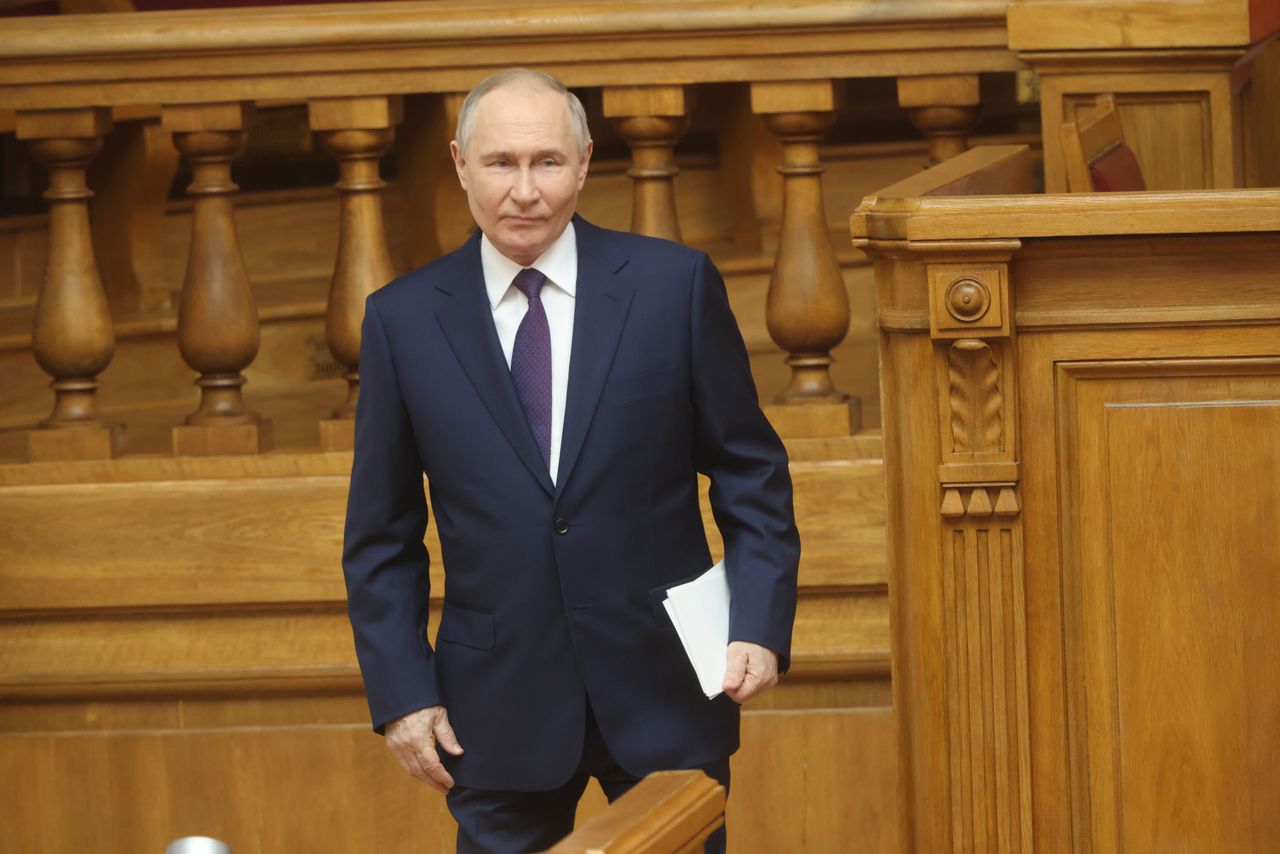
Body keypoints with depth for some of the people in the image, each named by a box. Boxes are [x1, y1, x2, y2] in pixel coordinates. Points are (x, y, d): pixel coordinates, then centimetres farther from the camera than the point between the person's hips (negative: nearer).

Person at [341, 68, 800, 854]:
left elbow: (751, 472, 3)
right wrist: (400, 692, -2)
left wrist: (760, 626, -8)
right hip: (498, 713, 0)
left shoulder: (675, 284, -1)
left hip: (663, 692, 0)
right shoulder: (403, 319, 2)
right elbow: (382, 537, 6)